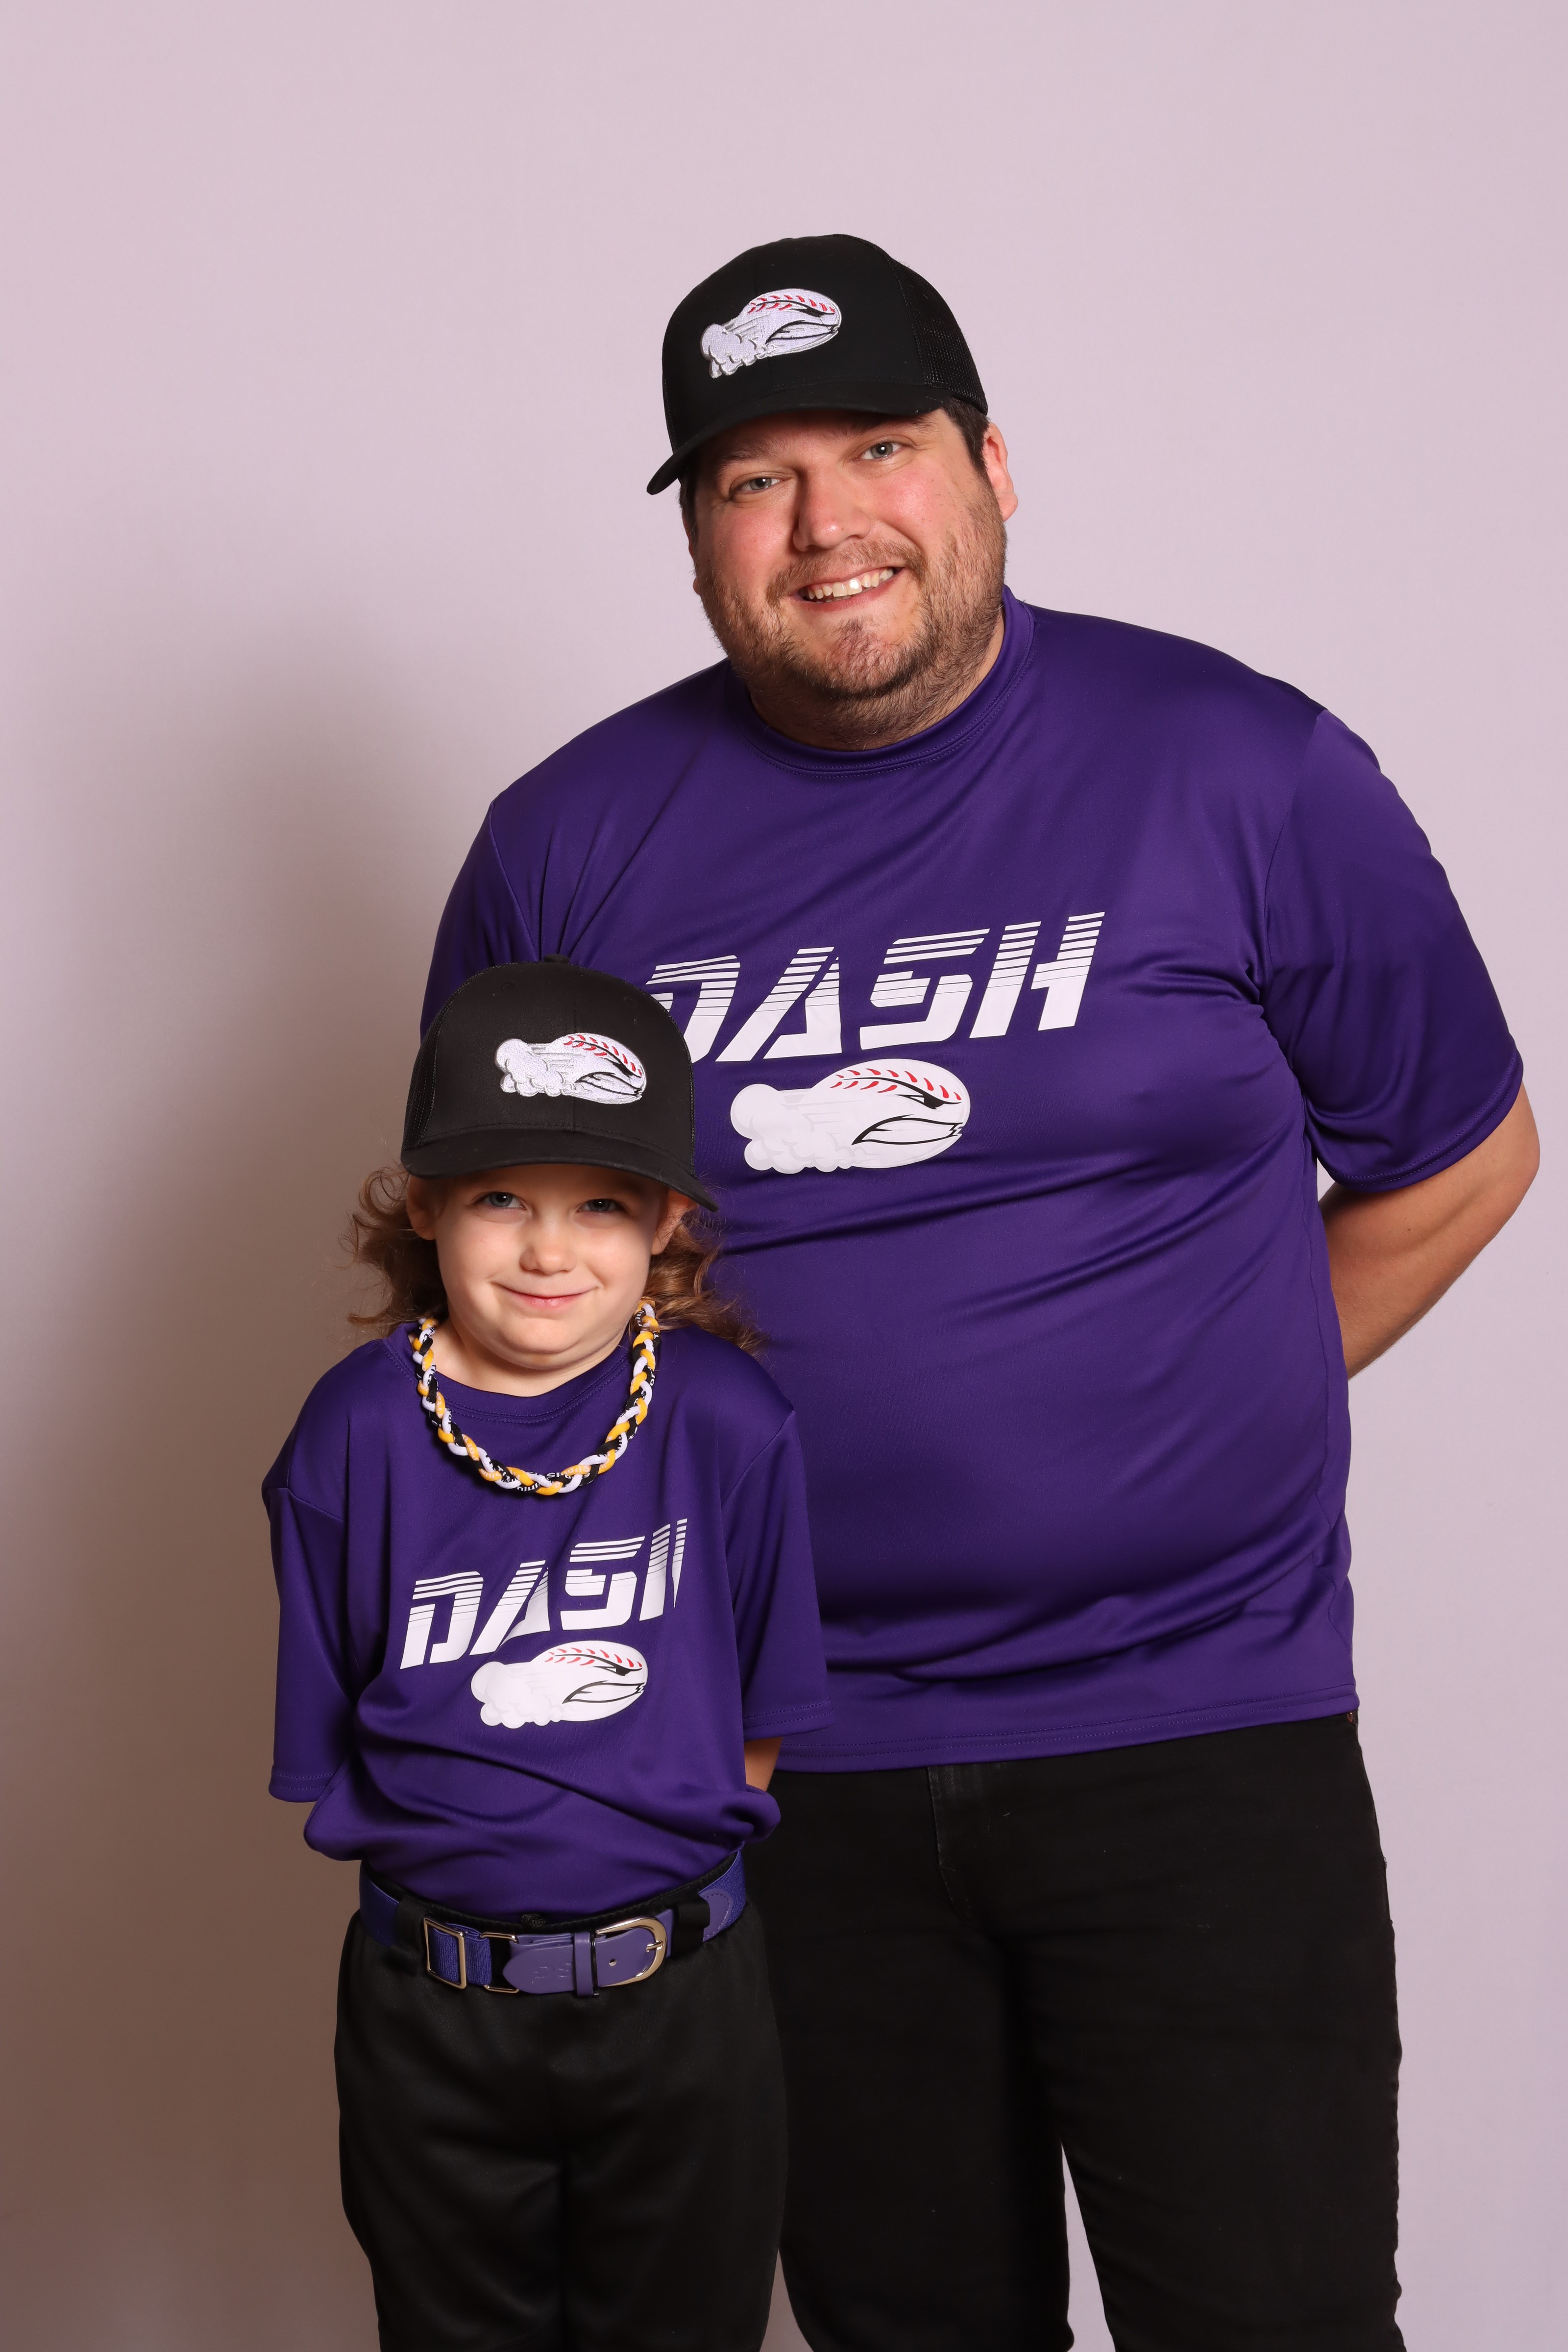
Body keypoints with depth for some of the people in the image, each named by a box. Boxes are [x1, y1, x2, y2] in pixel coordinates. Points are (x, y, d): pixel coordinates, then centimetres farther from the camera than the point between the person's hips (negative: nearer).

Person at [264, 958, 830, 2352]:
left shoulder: (727, 1420, -9)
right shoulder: (358, 1434, -8)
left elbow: (762, 1720, -1)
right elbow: (326, 1743, -1)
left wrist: (661, 1850, -5)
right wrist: (483, 1839, -6)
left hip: (682, 1989, 0)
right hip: (431, 2014, 1)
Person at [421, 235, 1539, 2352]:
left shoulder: (1248, 773, -4)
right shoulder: (571, 845, 2)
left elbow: (1458, 1159, 6)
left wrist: (1182, 1420, 3)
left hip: (1195, 1725, -2)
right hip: (781, 1765, 2)